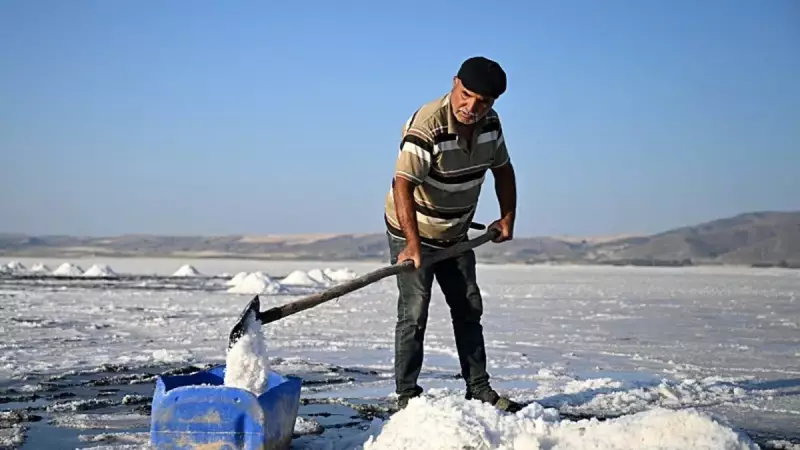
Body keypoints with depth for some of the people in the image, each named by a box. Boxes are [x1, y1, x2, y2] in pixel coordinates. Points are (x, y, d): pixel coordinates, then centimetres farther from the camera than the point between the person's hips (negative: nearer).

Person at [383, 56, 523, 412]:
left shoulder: (490, 123, -7)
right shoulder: (427, 126, -30)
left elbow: (502, 169, 11)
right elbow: (402, 185, -38)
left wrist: (507, 217, 4)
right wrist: (413, 244, -45)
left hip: (456, 234, 7)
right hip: (412, 232, -7)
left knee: (469, 309, 11)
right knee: (414, 313, -8)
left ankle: (478, 388, 21)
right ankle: (406, 394, 1)